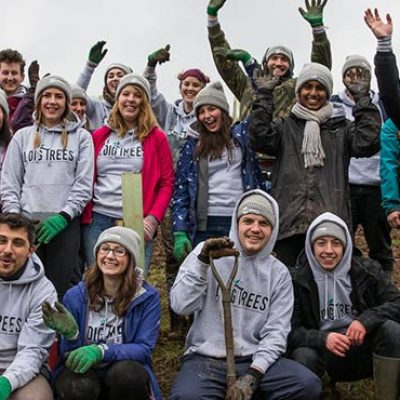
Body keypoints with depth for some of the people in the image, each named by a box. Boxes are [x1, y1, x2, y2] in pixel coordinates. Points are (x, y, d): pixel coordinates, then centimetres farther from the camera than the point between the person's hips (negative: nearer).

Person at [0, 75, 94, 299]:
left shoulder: (81, 137, 7)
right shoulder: (23, 136, 12)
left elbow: (84, 184, 0)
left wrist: (63, 216, -10)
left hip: (65, 224, -1)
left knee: (58, 289, 1)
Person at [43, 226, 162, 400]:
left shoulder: (148, 297, -7)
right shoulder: (75, 296, -5)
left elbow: (144, 349, -14)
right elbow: (69, 356, -5)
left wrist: (101, 351, -30)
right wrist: (71, 334, -29)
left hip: (126, 375, 0)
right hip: (84, 373, 0)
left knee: (124, 372, -34)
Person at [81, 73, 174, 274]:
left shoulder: (156, 137, 4)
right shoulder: (99, 135, 11)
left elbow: (166, 184, 1)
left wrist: (153, 218, -10)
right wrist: (84, 215, 4)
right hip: (98, 219, 3)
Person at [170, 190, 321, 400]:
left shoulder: (279, 273, 6)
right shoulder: (206, 253, 0)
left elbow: (276, 332, 0)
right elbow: (181, 306, -9)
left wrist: (253, 375, -14)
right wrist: (203, 261, -21)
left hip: (254, 360, 3)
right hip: (205, 358, -3)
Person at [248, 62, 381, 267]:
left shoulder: (341, 128, 14)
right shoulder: (285, 127, 13)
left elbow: (367, 143, -4)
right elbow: (260, 138, -5)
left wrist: (363, 99, -2)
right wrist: (264, 97, -6)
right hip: (289, 220, 0)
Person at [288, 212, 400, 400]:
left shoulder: (366, 271, 2)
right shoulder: (297, 280, -3)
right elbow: (290, 330, -6)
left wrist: (366, 320, -22)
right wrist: (322, 339, -24)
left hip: (363, 349, 2)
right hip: (324, 354, -2)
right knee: (303, 356, -34)